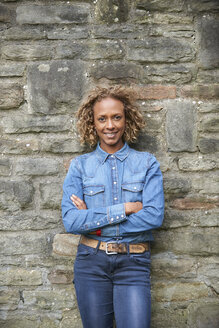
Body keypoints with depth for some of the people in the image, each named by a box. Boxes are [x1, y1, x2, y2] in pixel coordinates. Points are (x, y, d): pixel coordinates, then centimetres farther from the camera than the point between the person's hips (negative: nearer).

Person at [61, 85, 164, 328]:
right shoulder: (80, 166, 1)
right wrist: (124, 208, -15)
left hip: (134, 262, -1)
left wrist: (93, 220, -12)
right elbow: (70, 221, -10)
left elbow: (155, 216, -12)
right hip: (91, 261, 1)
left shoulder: (147, 163, 0)